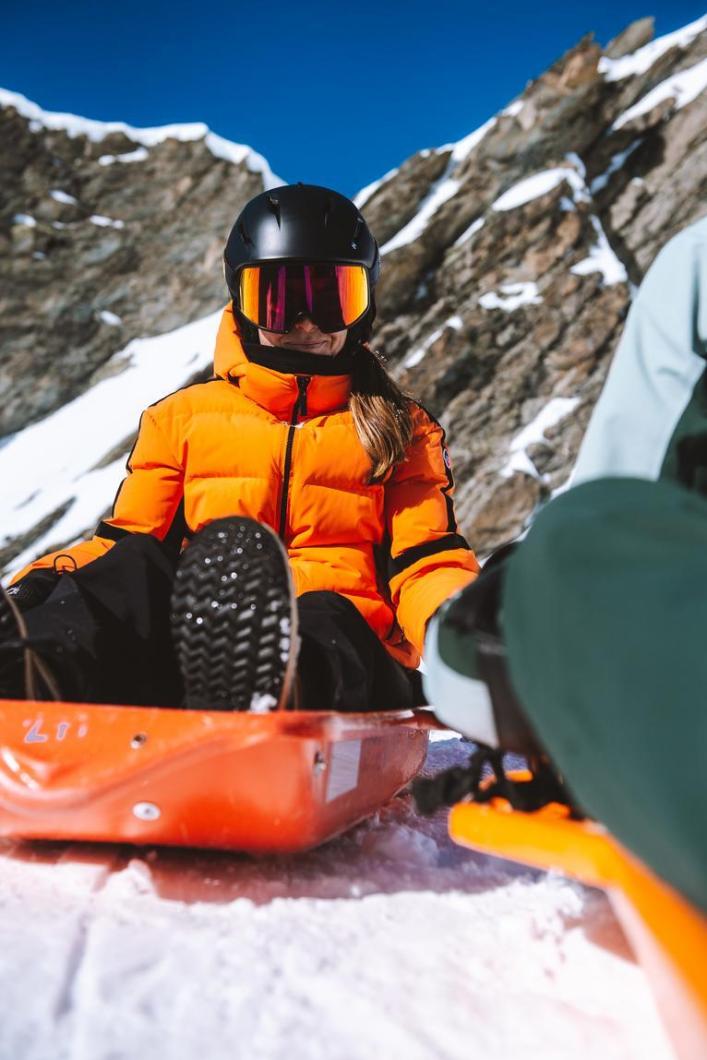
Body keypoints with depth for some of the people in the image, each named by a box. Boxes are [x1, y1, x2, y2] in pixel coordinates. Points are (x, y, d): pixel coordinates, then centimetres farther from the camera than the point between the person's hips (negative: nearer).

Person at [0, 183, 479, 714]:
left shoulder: (404, 431, 20)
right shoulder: (182, 416, 22)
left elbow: (425, 563, 11)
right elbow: (127, 540, 18)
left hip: (345, 645, -1)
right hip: (193, 643, 1)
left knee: (320, 618, -35)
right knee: (137, 565, -29)